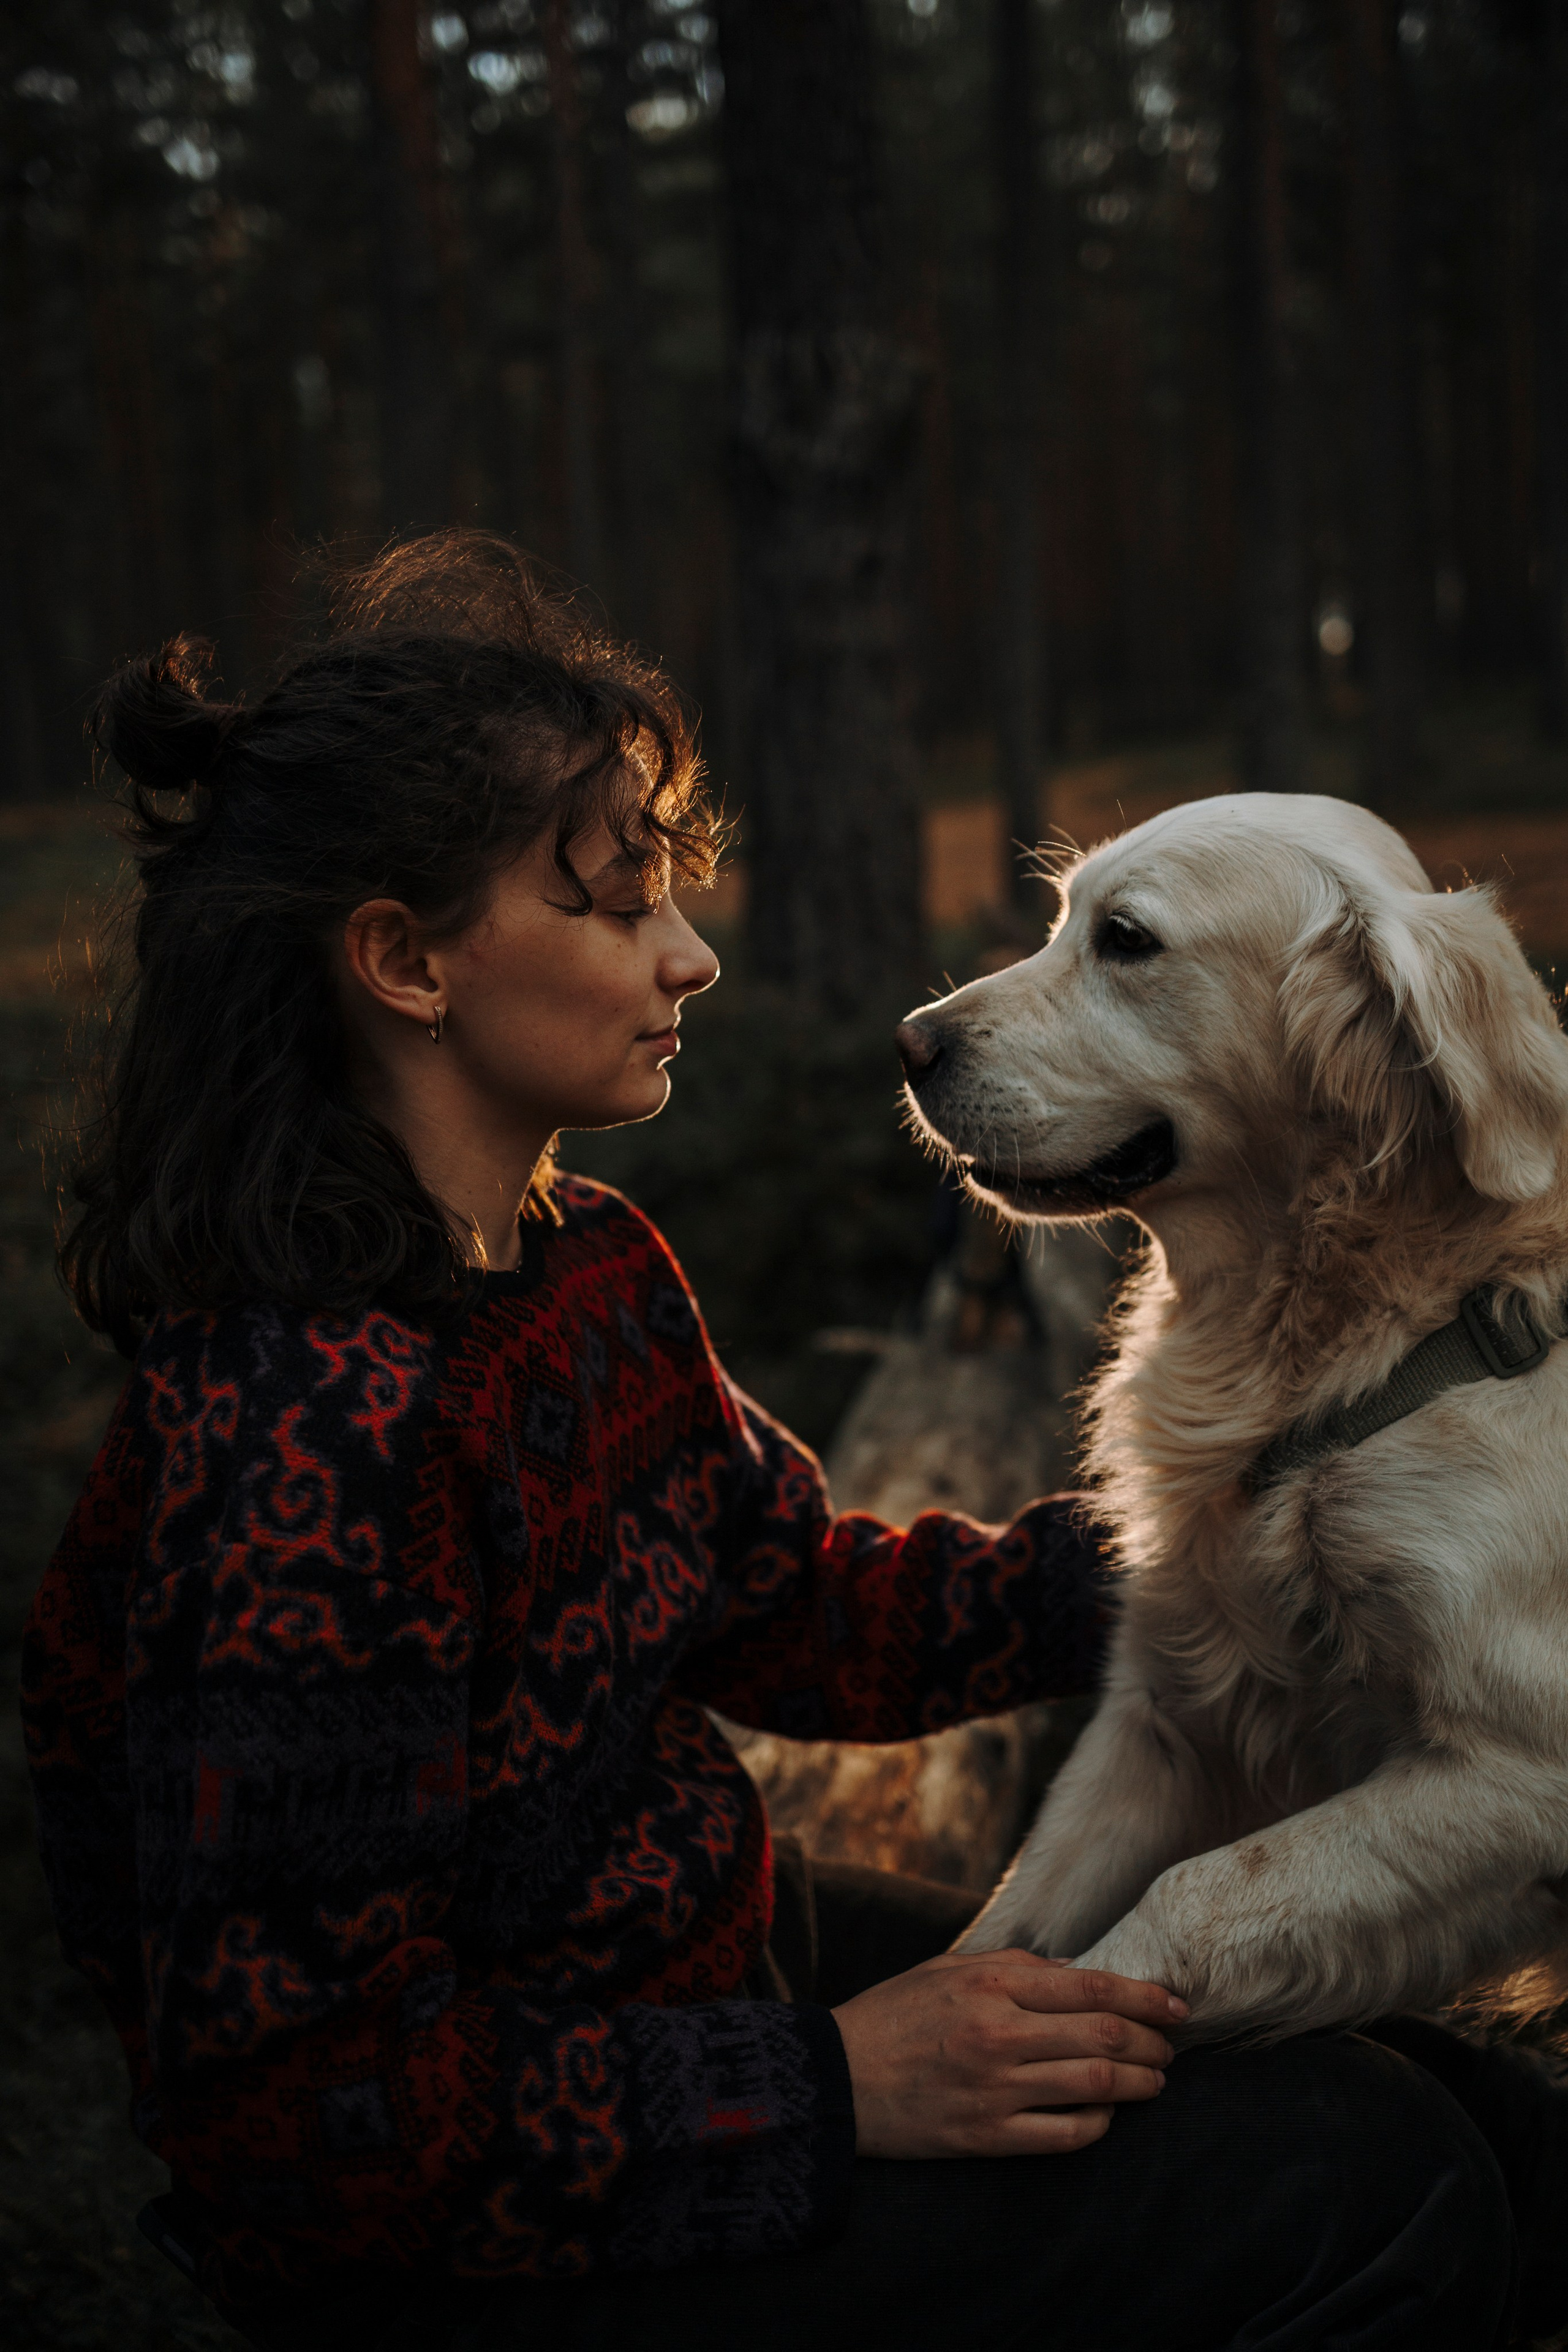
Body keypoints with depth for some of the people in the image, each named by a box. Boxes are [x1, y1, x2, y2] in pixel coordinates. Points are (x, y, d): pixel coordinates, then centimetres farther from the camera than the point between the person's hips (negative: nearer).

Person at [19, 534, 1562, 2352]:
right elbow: (290, 2098, -26)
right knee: (1376, 2205, -14)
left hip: (706, 1952, 9)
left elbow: (798, 1607, 13)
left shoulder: (582, 1266, 3)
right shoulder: (311, 1431, -27)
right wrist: (824, 2086, -26)